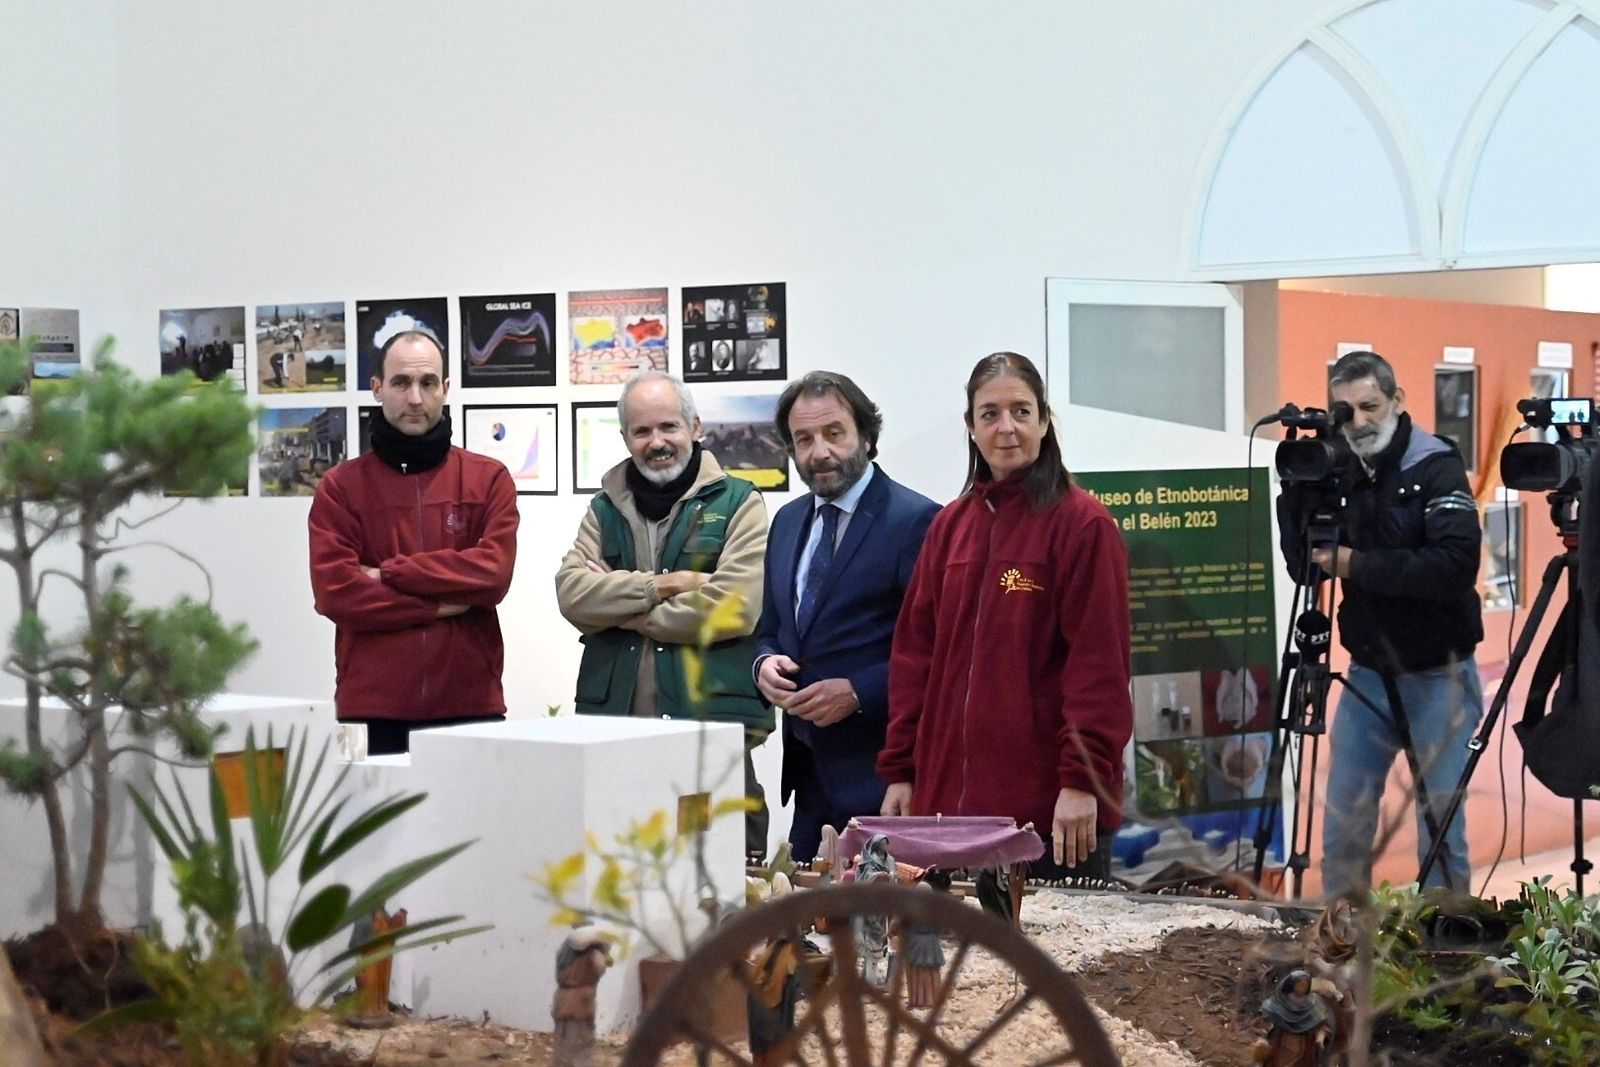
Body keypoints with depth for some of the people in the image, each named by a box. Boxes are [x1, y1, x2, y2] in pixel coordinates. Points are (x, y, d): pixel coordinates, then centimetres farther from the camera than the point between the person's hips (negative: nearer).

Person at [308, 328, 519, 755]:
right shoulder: (340, 487, 6)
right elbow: (334, 591, -6)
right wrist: (440, 605, -9)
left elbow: (493, 574, -7)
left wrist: (390, 573, -9)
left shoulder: (488, 479, 8)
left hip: (471, 706, 0)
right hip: (372, 711, 0)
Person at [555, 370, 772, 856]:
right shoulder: (606, 509, 17)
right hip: (615, 719, 4)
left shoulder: (737, 503, 3)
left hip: (713, 717, -4)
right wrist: (660, 586, -10)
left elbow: (737, 605, -12)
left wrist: (629, 614, -4)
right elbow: (572, 592, 1)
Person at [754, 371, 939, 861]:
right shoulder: (788, 521, 15)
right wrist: (765, 662, 1)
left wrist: (858, 692, -18)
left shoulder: (916, 520, -10)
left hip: (879, 770, -7)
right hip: (809, 768, 7)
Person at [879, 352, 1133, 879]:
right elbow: (914, 652, 14)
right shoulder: (950, 525, 13)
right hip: (949, 793, 5)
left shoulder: (1083, 523, -5)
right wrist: (900, 771, 9)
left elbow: (1100, 662, -10)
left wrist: (1082, 778, -16)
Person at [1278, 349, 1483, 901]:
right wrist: (1296, 488, -9)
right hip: (1367, 674, 5)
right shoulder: (1336, 471, 4)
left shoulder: (1435, 467, -12)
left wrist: (1358, 565, -24)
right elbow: (1303, 565, 3)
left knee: (1441, 822, 1)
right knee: (1343, 820, 6)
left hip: (1438, 676, -5)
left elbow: (1456, 565, -25)